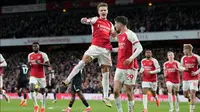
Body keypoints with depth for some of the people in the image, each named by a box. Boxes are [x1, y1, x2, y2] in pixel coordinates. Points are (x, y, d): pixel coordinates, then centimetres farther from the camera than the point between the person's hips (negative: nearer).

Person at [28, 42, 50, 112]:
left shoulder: (43, 54, -6)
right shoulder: (30, 55, 9)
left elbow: (48, 65, -11)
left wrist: (40, 63, -24)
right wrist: (29, 64, -3)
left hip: (41, 76, -3)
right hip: (33, 75, 3)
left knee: (42, 91, 7)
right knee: (31, 89, -18)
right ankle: (36, 105, -9)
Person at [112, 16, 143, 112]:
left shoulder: (130, 34, -11)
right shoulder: (119, 36, 15)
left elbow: (139, 48, -17)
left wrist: (131, 58, -30)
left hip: (130, 67, -7)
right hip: (120, 67, 7)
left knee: (128, 92, -3)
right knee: (116, 91, -1)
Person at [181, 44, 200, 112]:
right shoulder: (183, 58, 5)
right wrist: (185, 68, -10)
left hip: (194, 78, -4)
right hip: (185, 78, 4)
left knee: (192, 94, -12)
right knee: (185, 95, 5)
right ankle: (191, 98, 37)